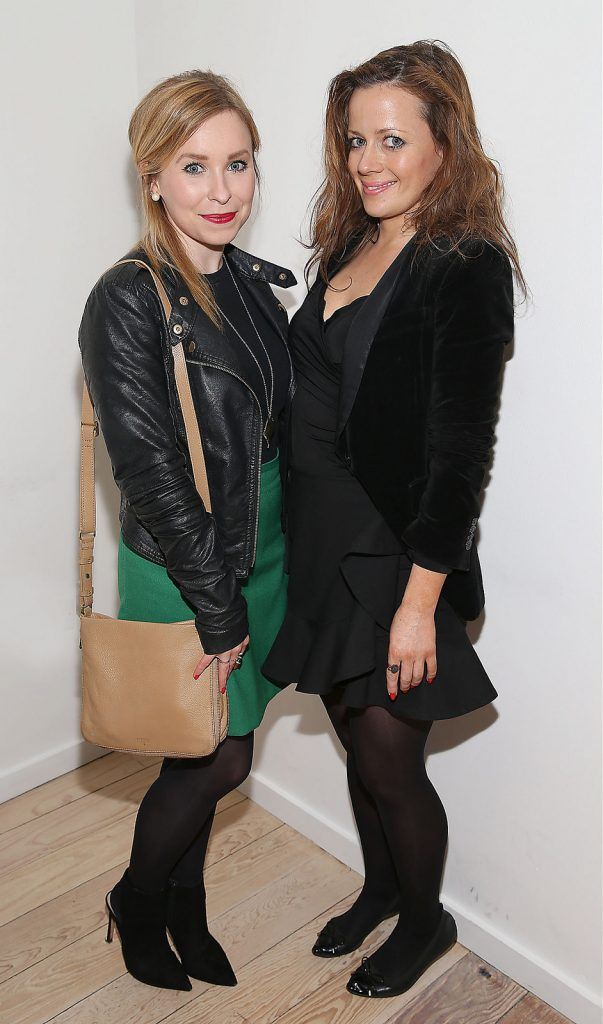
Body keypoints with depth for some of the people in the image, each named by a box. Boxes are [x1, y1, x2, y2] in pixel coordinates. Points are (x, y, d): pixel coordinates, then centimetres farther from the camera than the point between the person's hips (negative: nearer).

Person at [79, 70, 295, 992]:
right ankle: (136, 904, 35)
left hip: (263, 559, 6)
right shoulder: (129, 303, -17)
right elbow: (152, 472, -19)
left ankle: (184, 911, 42)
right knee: (221, 759, 5)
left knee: (203, 756, 18)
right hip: (181, 571, -6)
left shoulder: (254, 282, 5)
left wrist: (250, 590, 10)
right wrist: (218, 606, -15)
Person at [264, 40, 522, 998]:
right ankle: (381, 888, 46)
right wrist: (300, 540, 13)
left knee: (389, 761, 8)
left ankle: (425, 920, 36)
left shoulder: (466, 270, -15)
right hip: (322, 545, 7)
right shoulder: (350, 248, 8)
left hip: (397, 557, -7)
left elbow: (461, 451, -18)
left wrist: (420, 601, -18)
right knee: (357, 739, 21)